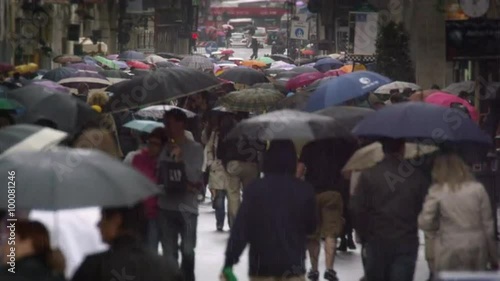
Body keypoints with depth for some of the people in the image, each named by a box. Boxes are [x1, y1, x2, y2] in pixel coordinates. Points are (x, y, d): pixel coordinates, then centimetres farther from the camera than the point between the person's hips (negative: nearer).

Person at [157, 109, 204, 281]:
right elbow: (159, 176, 7)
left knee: (187, 250, 3)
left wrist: (180, 158, -19)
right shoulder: (164, 148, 4)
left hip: (187, 207, -2)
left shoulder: (195, 148, -3)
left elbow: (195, 177, -8)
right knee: (169, 252, 5)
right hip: (166, 207, 2)